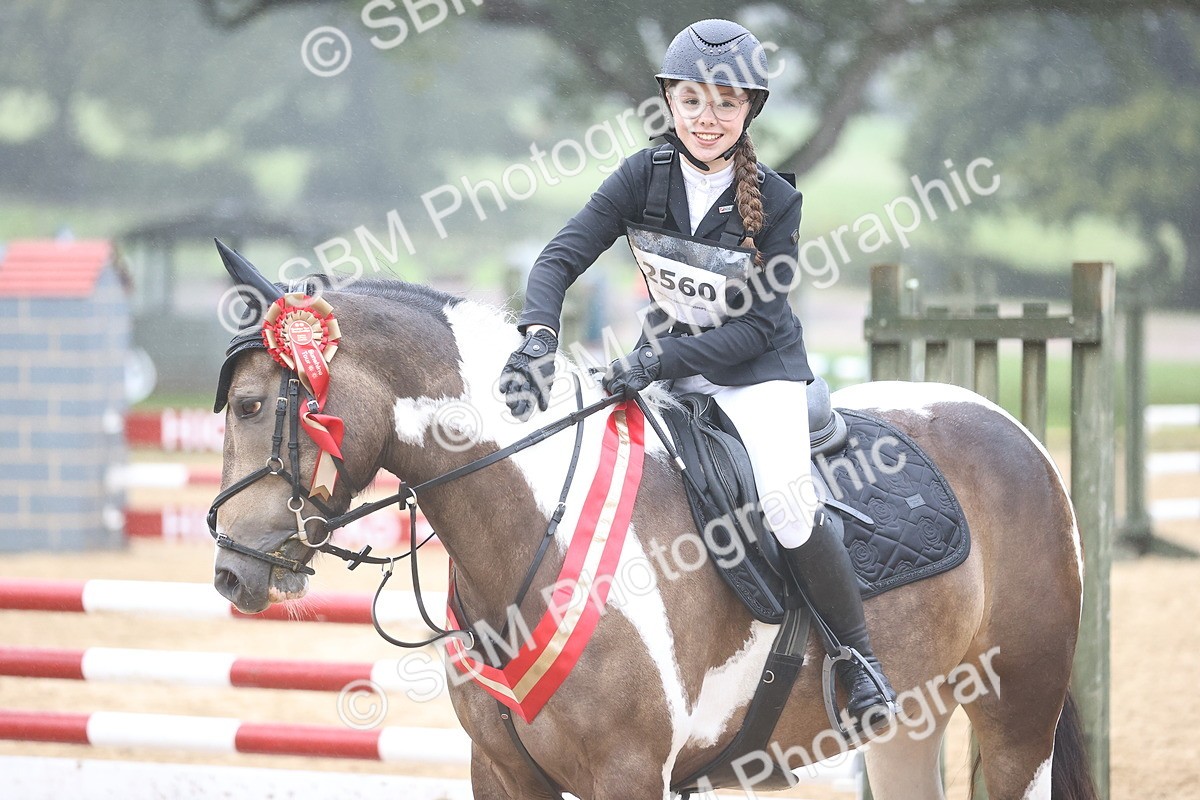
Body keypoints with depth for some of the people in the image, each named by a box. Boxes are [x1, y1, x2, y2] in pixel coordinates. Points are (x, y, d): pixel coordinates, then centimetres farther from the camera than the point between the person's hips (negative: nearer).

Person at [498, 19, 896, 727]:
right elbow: (562, 258, -15)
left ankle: (860, 655, -8)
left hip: (759, 371, -4)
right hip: (667, 360, 4)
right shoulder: (646, 177, -10)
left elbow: (756, 326, -18)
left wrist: (660, 364, -30)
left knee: (785, 501, -27)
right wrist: (539, 338, -35)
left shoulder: (775, 202, -17)